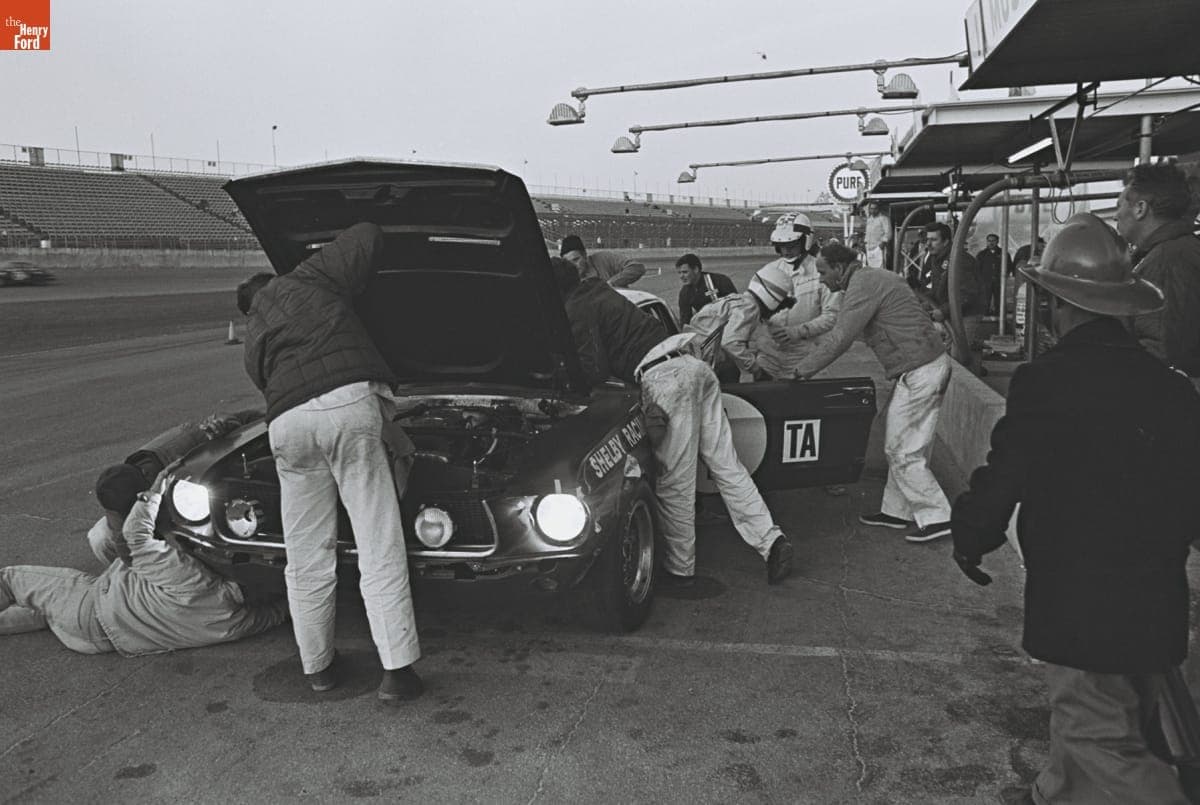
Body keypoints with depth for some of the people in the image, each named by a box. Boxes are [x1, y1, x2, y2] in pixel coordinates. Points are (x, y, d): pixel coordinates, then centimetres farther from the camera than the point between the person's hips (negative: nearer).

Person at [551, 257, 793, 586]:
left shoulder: (577, 312, -2)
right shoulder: (600, 292, 25)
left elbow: (597, 372, -6)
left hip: (663, 377, -9)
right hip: (692, 363, 9)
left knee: (674, 481, 0)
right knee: (726, 464, 7)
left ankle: (680, 567, 10)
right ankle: (771, 541, 4)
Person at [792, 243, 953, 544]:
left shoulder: (863, 285, -15)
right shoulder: (873, 277, 18)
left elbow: (840, 338, -17)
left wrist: (804, 369, -7)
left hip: (919, 372, -10)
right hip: (931, 364, 10)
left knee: (902, 451, -4)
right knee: (898, 444, 16)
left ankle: (935, 517, 3)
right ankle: (896, 510, 25)